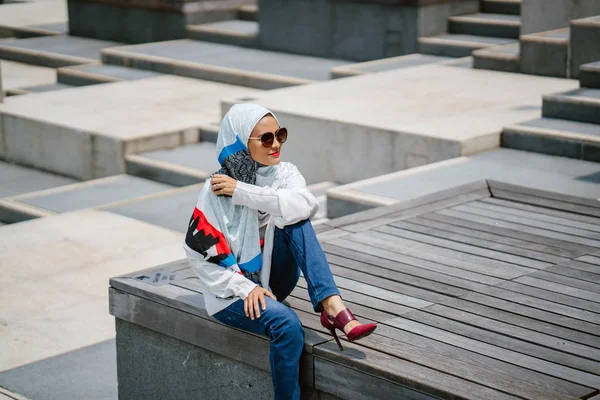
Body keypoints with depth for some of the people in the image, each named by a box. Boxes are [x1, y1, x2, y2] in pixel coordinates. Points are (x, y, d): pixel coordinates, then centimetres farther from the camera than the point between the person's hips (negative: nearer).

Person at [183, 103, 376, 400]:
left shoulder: (284, 173, -2)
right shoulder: (217, 191, -13)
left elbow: (304, 205, -26)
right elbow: (198, 253, -13)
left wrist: (243, 192, -28)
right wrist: (245, 289, -20)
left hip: (273, 281, 5)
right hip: (234, 292, -5)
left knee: (297, 221, -21)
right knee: (287, 323, -34)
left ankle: (331, 306, -32)